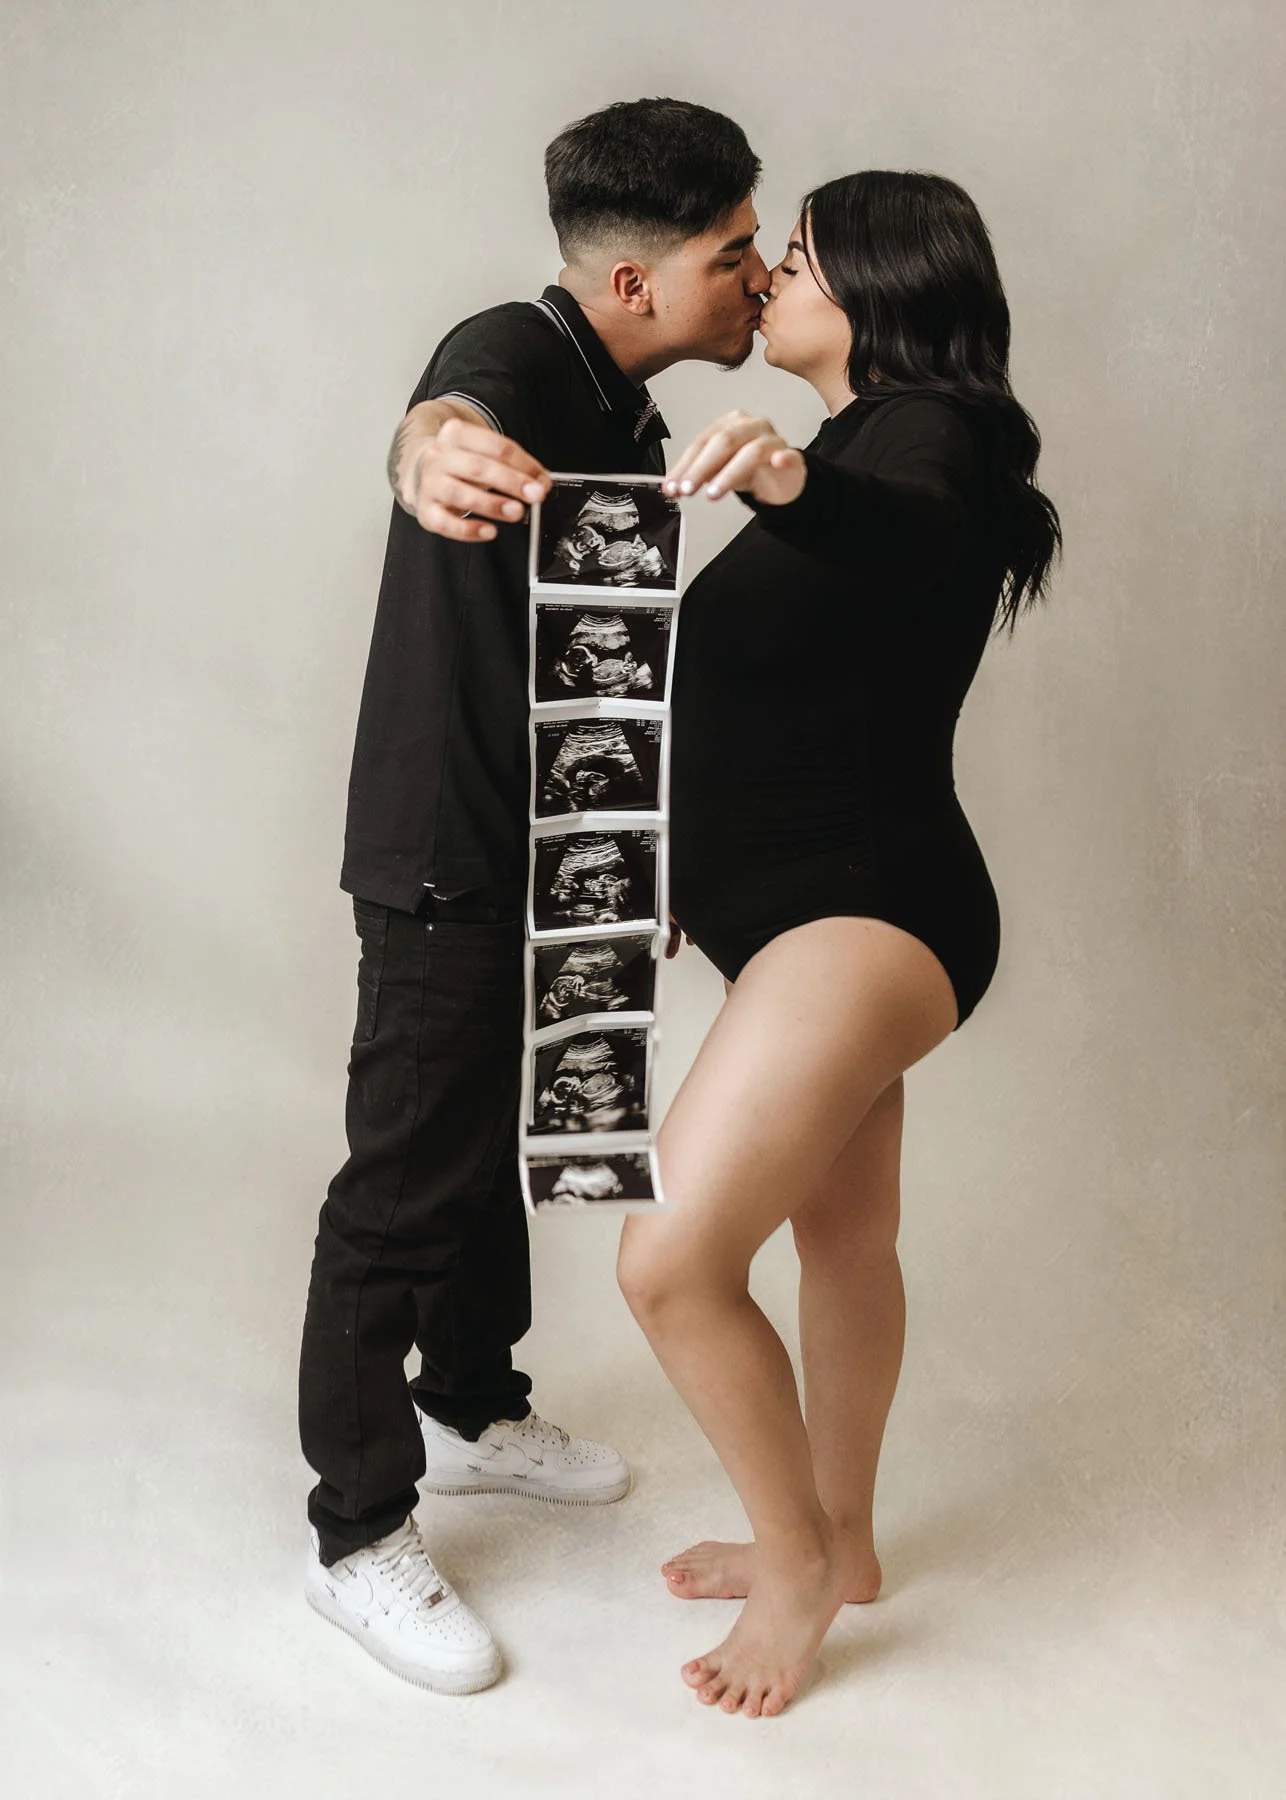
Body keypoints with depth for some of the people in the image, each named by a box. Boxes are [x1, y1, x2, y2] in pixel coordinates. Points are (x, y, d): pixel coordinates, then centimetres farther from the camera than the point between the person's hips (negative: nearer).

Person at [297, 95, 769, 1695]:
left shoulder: (627, 418, 10)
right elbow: (443, 421, -44)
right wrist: (435, 452, -69)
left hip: (541, 855, 9)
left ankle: (474, 1412, 41)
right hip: (442, 862, -9)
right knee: (404, 1188, 0)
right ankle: (356, 1537, 15)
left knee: (498, 1148, 21)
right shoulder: (516, 357, -18)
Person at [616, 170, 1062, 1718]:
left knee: (673, 1258, -14)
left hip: (866, 909, -10)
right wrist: (697, 864, 25)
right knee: (844, 1235, 19)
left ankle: (799, 1563, 8)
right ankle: (833, 1540, 36)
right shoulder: (844, 458, 16)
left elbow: (915, 535, -38)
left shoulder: (922, 433, -13)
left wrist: (792, 486, -57)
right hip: (813, 906, 11)